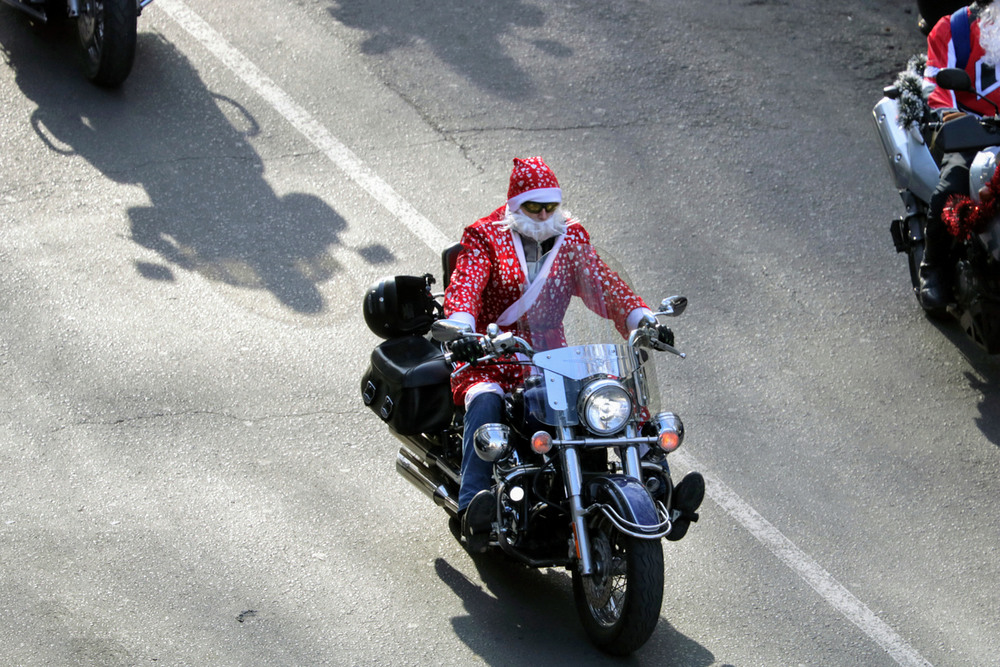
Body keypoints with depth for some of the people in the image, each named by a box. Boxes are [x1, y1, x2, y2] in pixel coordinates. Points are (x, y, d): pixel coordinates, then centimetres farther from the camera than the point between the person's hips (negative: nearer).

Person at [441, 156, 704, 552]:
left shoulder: (570, 237, 11)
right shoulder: (485, 236, 0)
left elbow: (604, 285, 2)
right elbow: (464, 286, -17)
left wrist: (643, 320, -18)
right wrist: (462, 331, -39)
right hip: (490, 357, -4)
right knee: (485, 404, -37)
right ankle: (473, 510, -47)